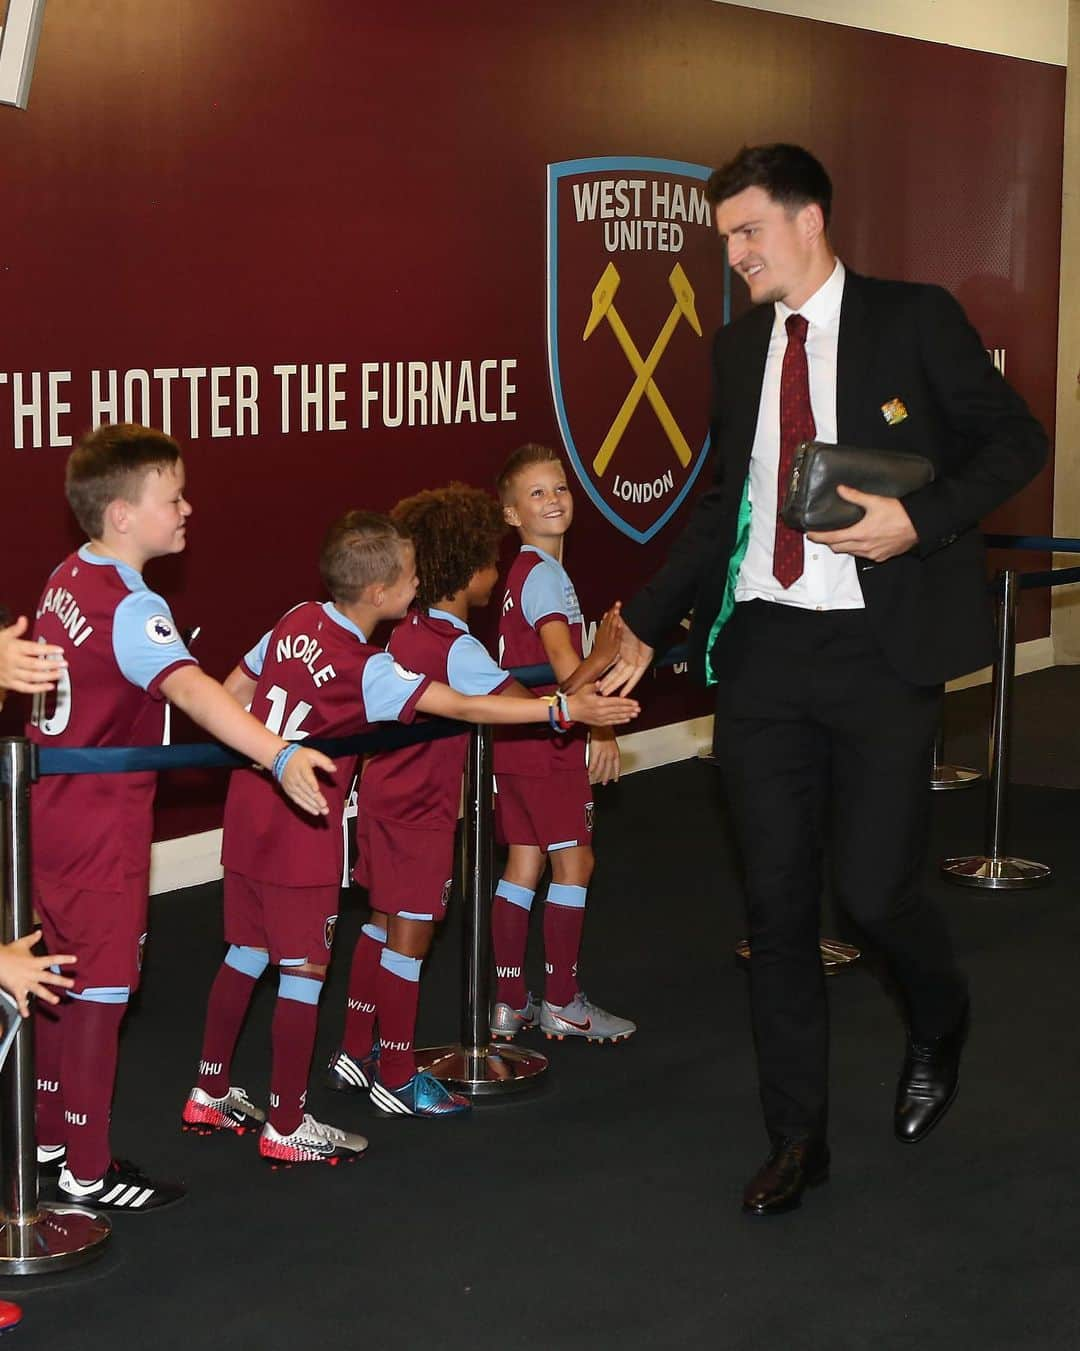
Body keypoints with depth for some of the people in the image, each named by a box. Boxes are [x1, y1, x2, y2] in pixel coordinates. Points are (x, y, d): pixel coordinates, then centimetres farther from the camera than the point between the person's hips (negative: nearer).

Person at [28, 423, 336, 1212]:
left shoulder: (68, 580, 5)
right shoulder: (130, 608, -24)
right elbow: (191, 690, -43)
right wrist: (280, 756, -57)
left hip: (50, 810, 9)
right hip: (101, 826, -9)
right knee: (101, 990, 0)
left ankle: (52, 1132, 32)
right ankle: (89, 1170, 9)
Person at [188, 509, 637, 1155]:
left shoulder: (297, 621, 2)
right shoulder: (368, 670, -19)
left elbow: (233, 692, 12)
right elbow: (466, 709, -24)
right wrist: (564, 709, -23)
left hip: (248, 812, 8)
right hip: (302, 833, -8)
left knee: (247, 951, 18)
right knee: (305, 969, 3)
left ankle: (211, 1094, 29)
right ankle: (287, 1126, 11)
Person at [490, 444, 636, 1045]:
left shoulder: (526, 571, 15)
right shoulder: (545, 573, -15)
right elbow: (561, 655, -27)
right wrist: (600, 727, -32)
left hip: (518, 741, 9)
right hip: (547, 744, -9)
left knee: (525, 863, 11)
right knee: (574, 861, -1)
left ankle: (509, 1002, 15)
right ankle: (562, 1003, 7)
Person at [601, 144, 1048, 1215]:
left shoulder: (914, 321, -3)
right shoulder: (738, 349, 12)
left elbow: (1016, 441, 0)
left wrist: (921, 519, -15)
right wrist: (643, 628, 13)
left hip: (879, 649, -4)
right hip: (762, 647, 5)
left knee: (872, 887, -4)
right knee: (777, 898, 6)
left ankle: (938, 1029, 32)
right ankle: (797, 1139, 18)